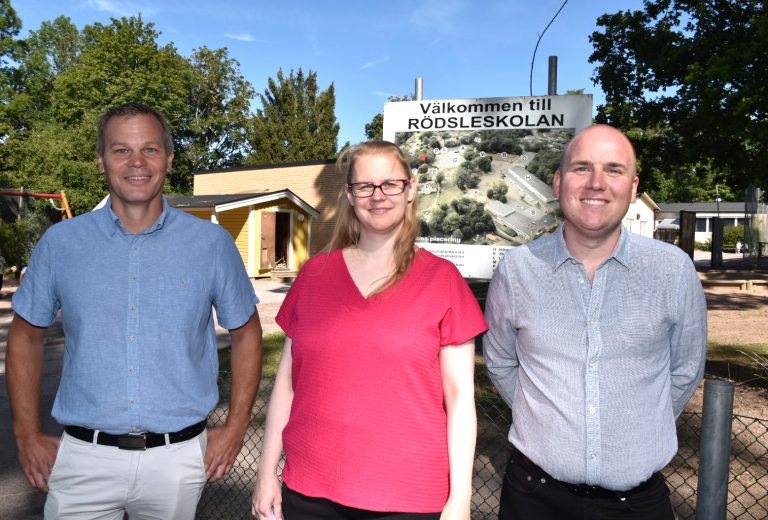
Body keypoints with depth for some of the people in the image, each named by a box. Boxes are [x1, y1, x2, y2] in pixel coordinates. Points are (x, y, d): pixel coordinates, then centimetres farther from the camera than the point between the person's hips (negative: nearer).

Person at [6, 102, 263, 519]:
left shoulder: (212, 243, -4)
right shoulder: (60, 243, -1)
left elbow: (246, 333, 5)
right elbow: (26, 335, 10)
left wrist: (236, 428, 0)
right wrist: (28, 436, 4)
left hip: (178, 458, 0)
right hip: (84, 458, 1)